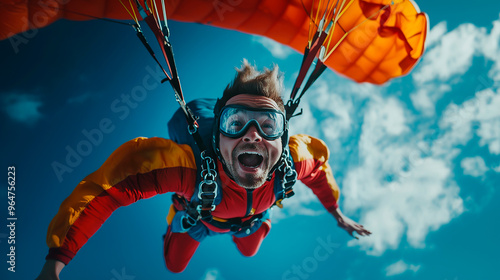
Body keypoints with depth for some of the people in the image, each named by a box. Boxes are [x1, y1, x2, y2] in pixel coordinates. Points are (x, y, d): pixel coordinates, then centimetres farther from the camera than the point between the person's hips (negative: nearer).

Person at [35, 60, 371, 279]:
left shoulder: (294, 158, -42)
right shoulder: (192, 163, -53)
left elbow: (318, 162, -15)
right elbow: (106, 187, -50)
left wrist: (336, 212, 2)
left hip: (250, 219, 2)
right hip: (198, 216, -2)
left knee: (249, 252, 35)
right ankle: (175, 222, 53)